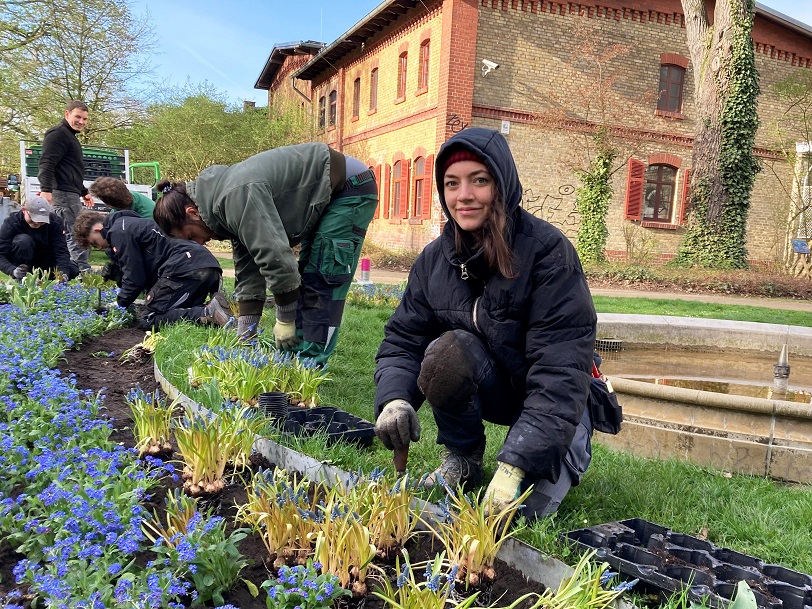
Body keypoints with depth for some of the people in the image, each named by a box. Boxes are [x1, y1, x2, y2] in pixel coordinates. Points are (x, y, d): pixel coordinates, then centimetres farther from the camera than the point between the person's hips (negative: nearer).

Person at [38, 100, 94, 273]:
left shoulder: (70, 136, 27)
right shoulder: (58, 134, -6)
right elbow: (46, 163, -17)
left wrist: (83, 192, 37)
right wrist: (46, 189, -27)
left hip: (70, 193, 11)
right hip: (63, 193, -11)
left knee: (65, 233, 9)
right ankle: (83, 270, -17)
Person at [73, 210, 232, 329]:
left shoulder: (118, 231, 0)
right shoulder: (128, 223, 31)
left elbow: (134, 276, -2)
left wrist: (120, 303, 13)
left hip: (184, 269, -10)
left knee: (151, 319, -5)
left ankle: (208, 313, -23)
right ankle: (214, 305, -4)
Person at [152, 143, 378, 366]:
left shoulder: (236, 196, -26)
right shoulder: (225, 198, 6)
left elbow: (276, 257, -31)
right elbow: (248, 269, 7)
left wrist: (285, 320, -18)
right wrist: (244, 333, 4)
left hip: (351, 187, -10)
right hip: (328, 196, 10)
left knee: (321, 282, -12)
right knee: (306, 277, 11)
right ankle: (294, 357, 17)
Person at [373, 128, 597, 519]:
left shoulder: (547, 251, -25)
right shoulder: (434, 259, -8)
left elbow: (562, 369, -31)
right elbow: (403, 339, -7)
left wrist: (515, 464, -38)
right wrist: (394, 398, -30)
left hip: (551, 400, -3)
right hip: (492, 386, 4)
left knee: (525, 507, -24)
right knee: (446, 351, -30)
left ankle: (571, 450, 11)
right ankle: (464, 457, -1)